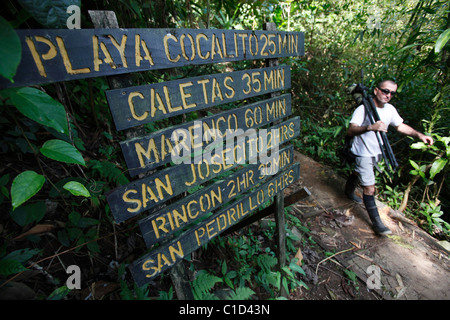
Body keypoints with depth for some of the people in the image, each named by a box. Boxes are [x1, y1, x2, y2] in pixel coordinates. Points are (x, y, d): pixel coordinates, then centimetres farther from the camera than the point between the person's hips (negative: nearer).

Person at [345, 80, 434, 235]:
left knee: (358, 173, 28)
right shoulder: (363, 109, -21)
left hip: (377, 152, 8)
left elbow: (400, 125, 16)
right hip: (363, 153, -7)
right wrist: (370, 127, -47)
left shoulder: (390, 109, 3)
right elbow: (350, 131, -32)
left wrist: (419, 135, 3)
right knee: (369, 189, -6)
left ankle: (349, 192, 54)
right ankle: (376, 222, 5)